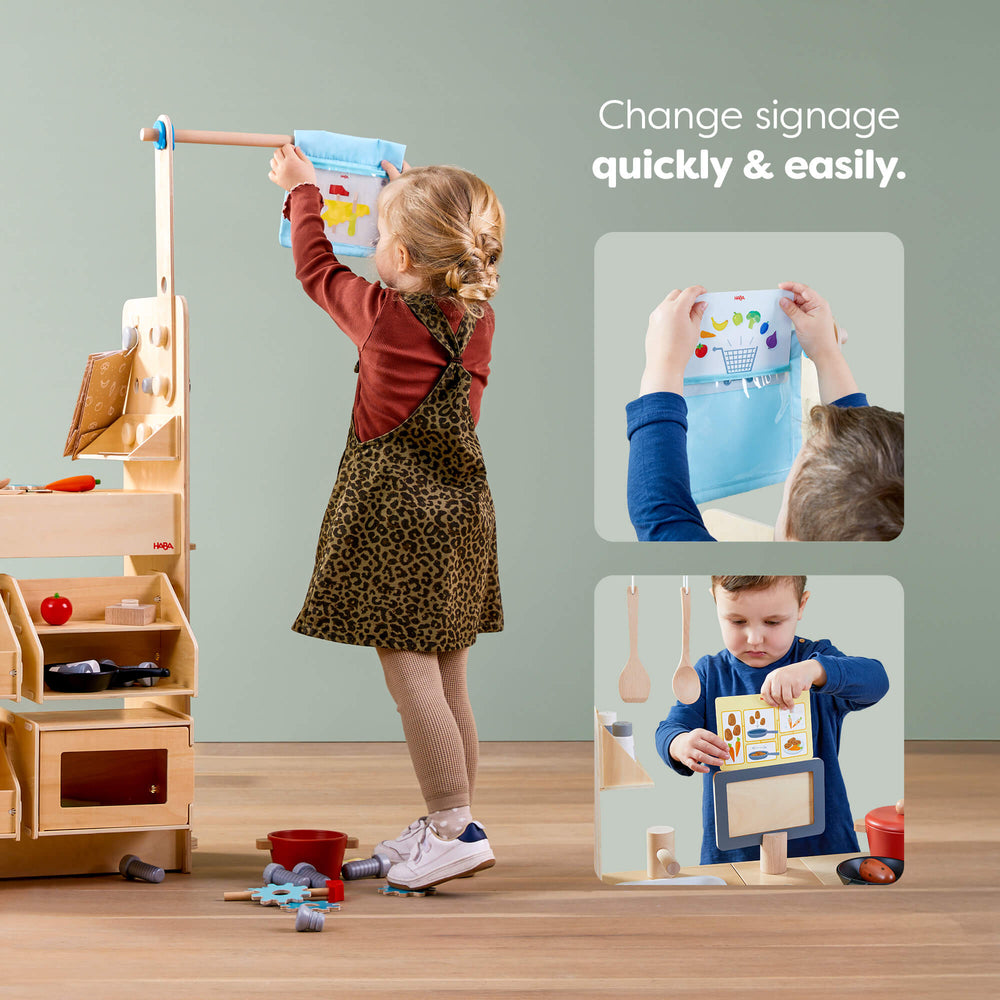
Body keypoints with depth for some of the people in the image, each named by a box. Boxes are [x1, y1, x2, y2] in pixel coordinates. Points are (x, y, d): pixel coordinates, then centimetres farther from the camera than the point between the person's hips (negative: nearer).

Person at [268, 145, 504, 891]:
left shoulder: (387, 317, -15)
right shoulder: (478, 314, 2)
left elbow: (318, 269, 3)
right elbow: (437, 276, 27)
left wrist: (303, 190, 18)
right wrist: (411, 195, 36)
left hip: (397, 514, -7)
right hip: (462, 506, 7)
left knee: (410, 673, -5)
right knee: (448, 679, 12)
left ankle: (455, 830, -6)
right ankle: (452, 823, 19)